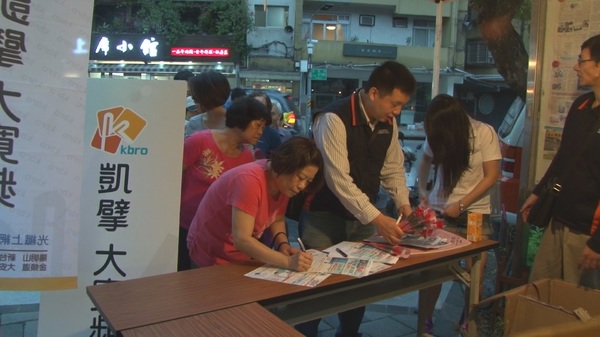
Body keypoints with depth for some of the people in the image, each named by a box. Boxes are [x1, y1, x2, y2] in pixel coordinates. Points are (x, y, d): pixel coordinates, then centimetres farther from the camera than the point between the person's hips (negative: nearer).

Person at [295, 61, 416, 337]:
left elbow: (393, 168, 9)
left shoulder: (388, 123, 1)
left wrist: (404, 205, -6)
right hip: (324, 217, -7)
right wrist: (377, 219, -30)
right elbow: (339, 179, -28)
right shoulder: (334, 119, -23)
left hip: (363, 216, 7)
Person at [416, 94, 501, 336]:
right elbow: (426, 160, 16)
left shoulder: (485, 133, -12)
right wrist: (422, 190, 3)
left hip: (475, 213, -2)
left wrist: (461, 205, -15)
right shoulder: (437, 135, -3)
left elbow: (492, 175, -10)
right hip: (439, 210, 2)